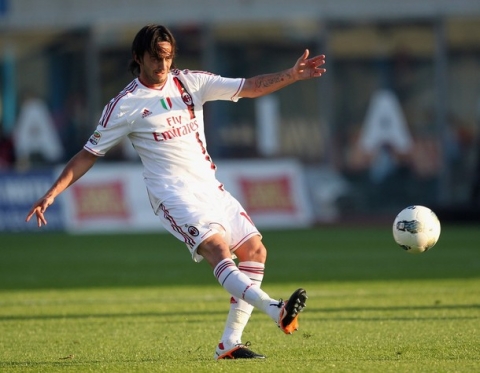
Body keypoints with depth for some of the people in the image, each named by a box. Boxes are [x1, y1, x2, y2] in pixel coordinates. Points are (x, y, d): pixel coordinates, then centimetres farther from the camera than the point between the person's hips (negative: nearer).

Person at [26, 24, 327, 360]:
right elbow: (89, 154, 4)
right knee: (217, 248, -27)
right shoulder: (125, 105, -2)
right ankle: (278, 312, -47)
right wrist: (52, 194, -2)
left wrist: (292, 76, -9)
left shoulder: (190, 83, 9)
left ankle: (230, 343, 1)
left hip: (210, 187, 7)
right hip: (174, 193, -7)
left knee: (255, 250, -1)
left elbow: (249, 88, 5)